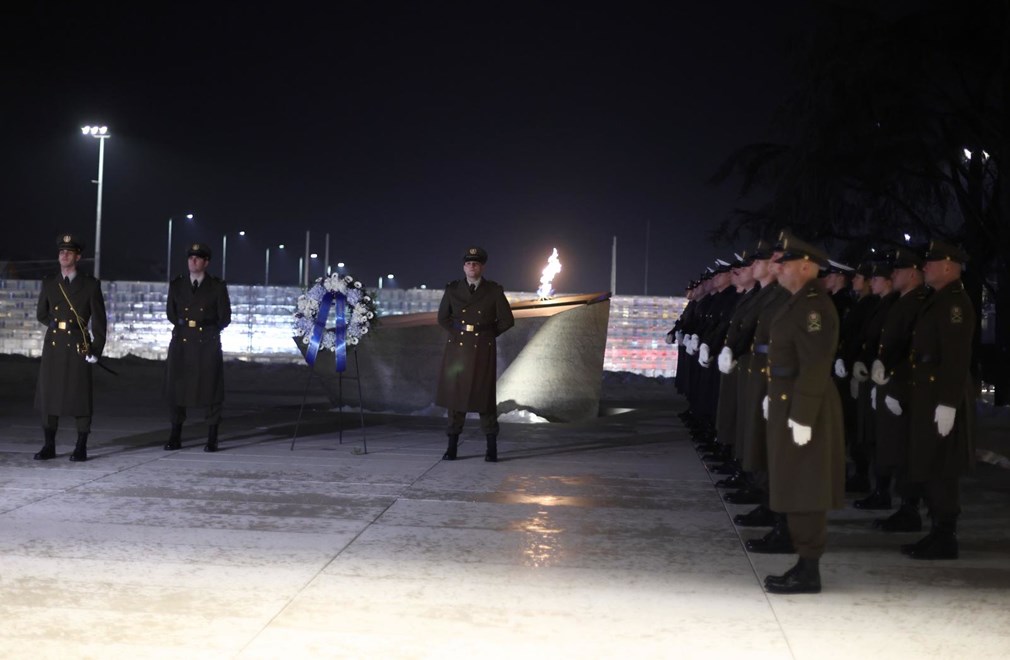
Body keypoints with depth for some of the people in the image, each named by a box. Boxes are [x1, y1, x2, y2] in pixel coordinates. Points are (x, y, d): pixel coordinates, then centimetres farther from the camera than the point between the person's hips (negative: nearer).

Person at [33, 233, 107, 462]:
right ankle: (49, 446, 10)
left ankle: (81, 448, 4)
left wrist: (96, 349, -5)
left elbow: (99, 320, 0)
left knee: (80, 396, -3)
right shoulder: (48, 283, 12)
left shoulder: (90, 285, 2)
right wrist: (58, 324, 7)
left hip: (78, 347, -3)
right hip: (53, 346, 3)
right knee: (48, 394, 2)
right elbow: (42, 315, 21)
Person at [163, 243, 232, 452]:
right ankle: (175, 437, 6)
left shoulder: (217, 286, 3)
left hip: (208, 344, -3)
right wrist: (183, 325, 10)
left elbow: (225, 317, 5)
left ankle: (212, 439, 2)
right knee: (175, 388, 0)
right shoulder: (177, 285, 11)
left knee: (210, 389, -3)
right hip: (181, 343, 3)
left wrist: (208, 330, 5)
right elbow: (171, 312, 19)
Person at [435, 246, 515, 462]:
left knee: (484, 395, -2)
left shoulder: (494, 291, 1)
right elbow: (442, 318, 14)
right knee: (454, 394, 1)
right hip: (457, 347, 2)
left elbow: (507, 320, 4)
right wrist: (458, 330, 6)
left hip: (483, 350, -2)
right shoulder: (452, 289, 6)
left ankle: (492, 448, 3)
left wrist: (488, 333, 4)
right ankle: (452, 446, 5)